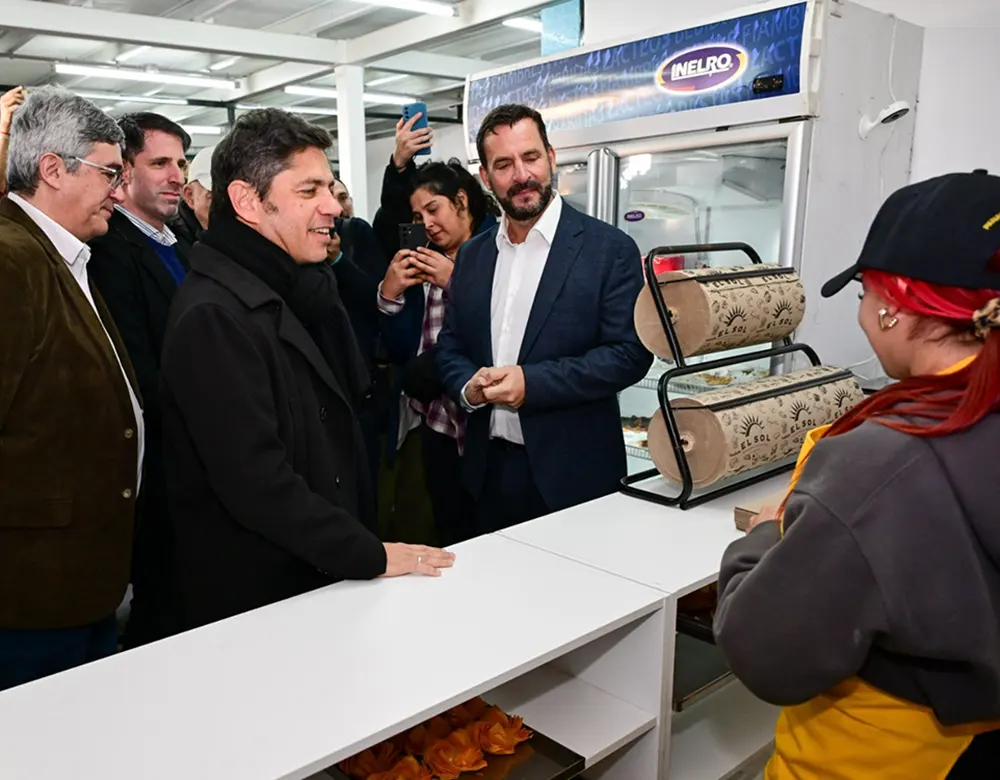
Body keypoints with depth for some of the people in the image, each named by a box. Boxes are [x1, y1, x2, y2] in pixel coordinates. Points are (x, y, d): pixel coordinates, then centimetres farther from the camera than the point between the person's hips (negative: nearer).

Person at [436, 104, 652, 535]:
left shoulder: (608, 249, -7)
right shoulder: (472, 255, 9)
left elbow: (630, 353, -12)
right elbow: (450, 346, 13)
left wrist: (531, 383, -20)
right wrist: (467, 386, -10)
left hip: (571, 471, -4)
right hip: (489, 467, 5)